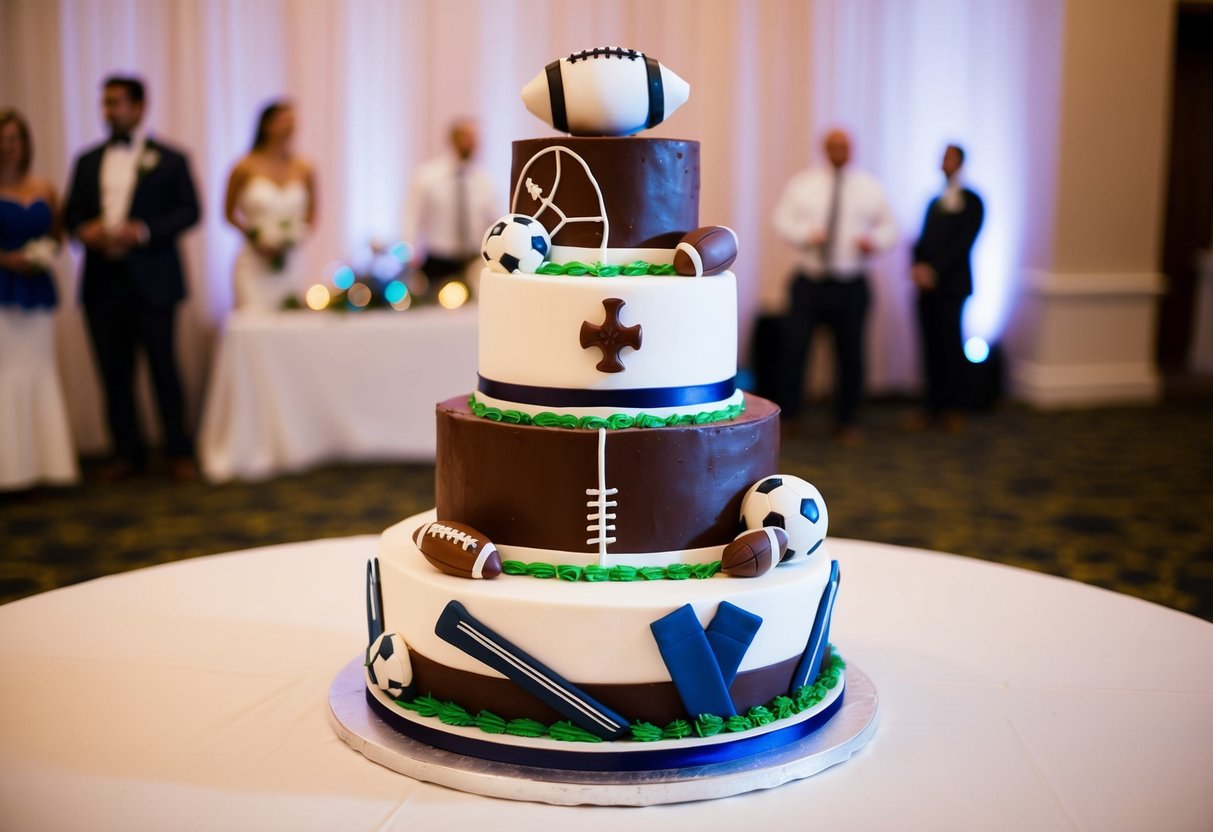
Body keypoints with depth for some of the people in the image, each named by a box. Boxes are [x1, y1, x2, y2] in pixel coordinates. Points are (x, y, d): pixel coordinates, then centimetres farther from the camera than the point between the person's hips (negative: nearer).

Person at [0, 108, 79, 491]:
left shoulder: (43, 189, 10)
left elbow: (56, 235, 18)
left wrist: (44, 254, -1)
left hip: (37, 291, 4)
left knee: (39, 372, 4)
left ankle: (43, 461, 9)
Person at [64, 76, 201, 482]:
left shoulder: (169, 159, 4)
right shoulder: (87, 161, 15)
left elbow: (189, 211, -3)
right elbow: (72, 214, 15)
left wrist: (144, 231, -16)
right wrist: (83, 230, -8)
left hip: (151, 279, -4)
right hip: (103, 281, 4)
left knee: (164, 368, -1)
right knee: (114, 372, 6)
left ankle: (179, 452, 7)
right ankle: (127, 452, 15)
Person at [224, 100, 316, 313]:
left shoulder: (304, 170, 3)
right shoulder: (246, 168, -2)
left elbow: (311, 215, 15)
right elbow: (230, 212, 7)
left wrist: (297, 238, -3)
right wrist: (252, 237, -8)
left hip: (289, 263, 3)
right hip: (254, 264, -2)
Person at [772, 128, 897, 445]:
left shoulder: (870, 187, 9)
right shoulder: (802, 184, 6)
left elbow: (889, 227, 10)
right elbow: (782, 220, 2)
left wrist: (875, 240, -12)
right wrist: (806, 234, -17)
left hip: (851, 286, 1)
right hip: (809, 284, -1)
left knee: (850, 356, 6)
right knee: (793, 347, -7)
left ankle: (847, 422, 22)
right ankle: (786, 416, 9)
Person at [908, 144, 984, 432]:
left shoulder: (971, 202, 1)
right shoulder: (934, 202, 20)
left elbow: (963, 242, -9)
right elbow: (923, 241, 14)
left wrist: (933, 270, -15)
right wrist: (918, 266, -5)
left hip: (951, 283, -5)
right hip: (927, 283, 5)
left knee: (950, 344, -6)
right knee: (931, 346, 2)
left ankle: (955, 408, 1)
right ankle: (933, 405, 6)